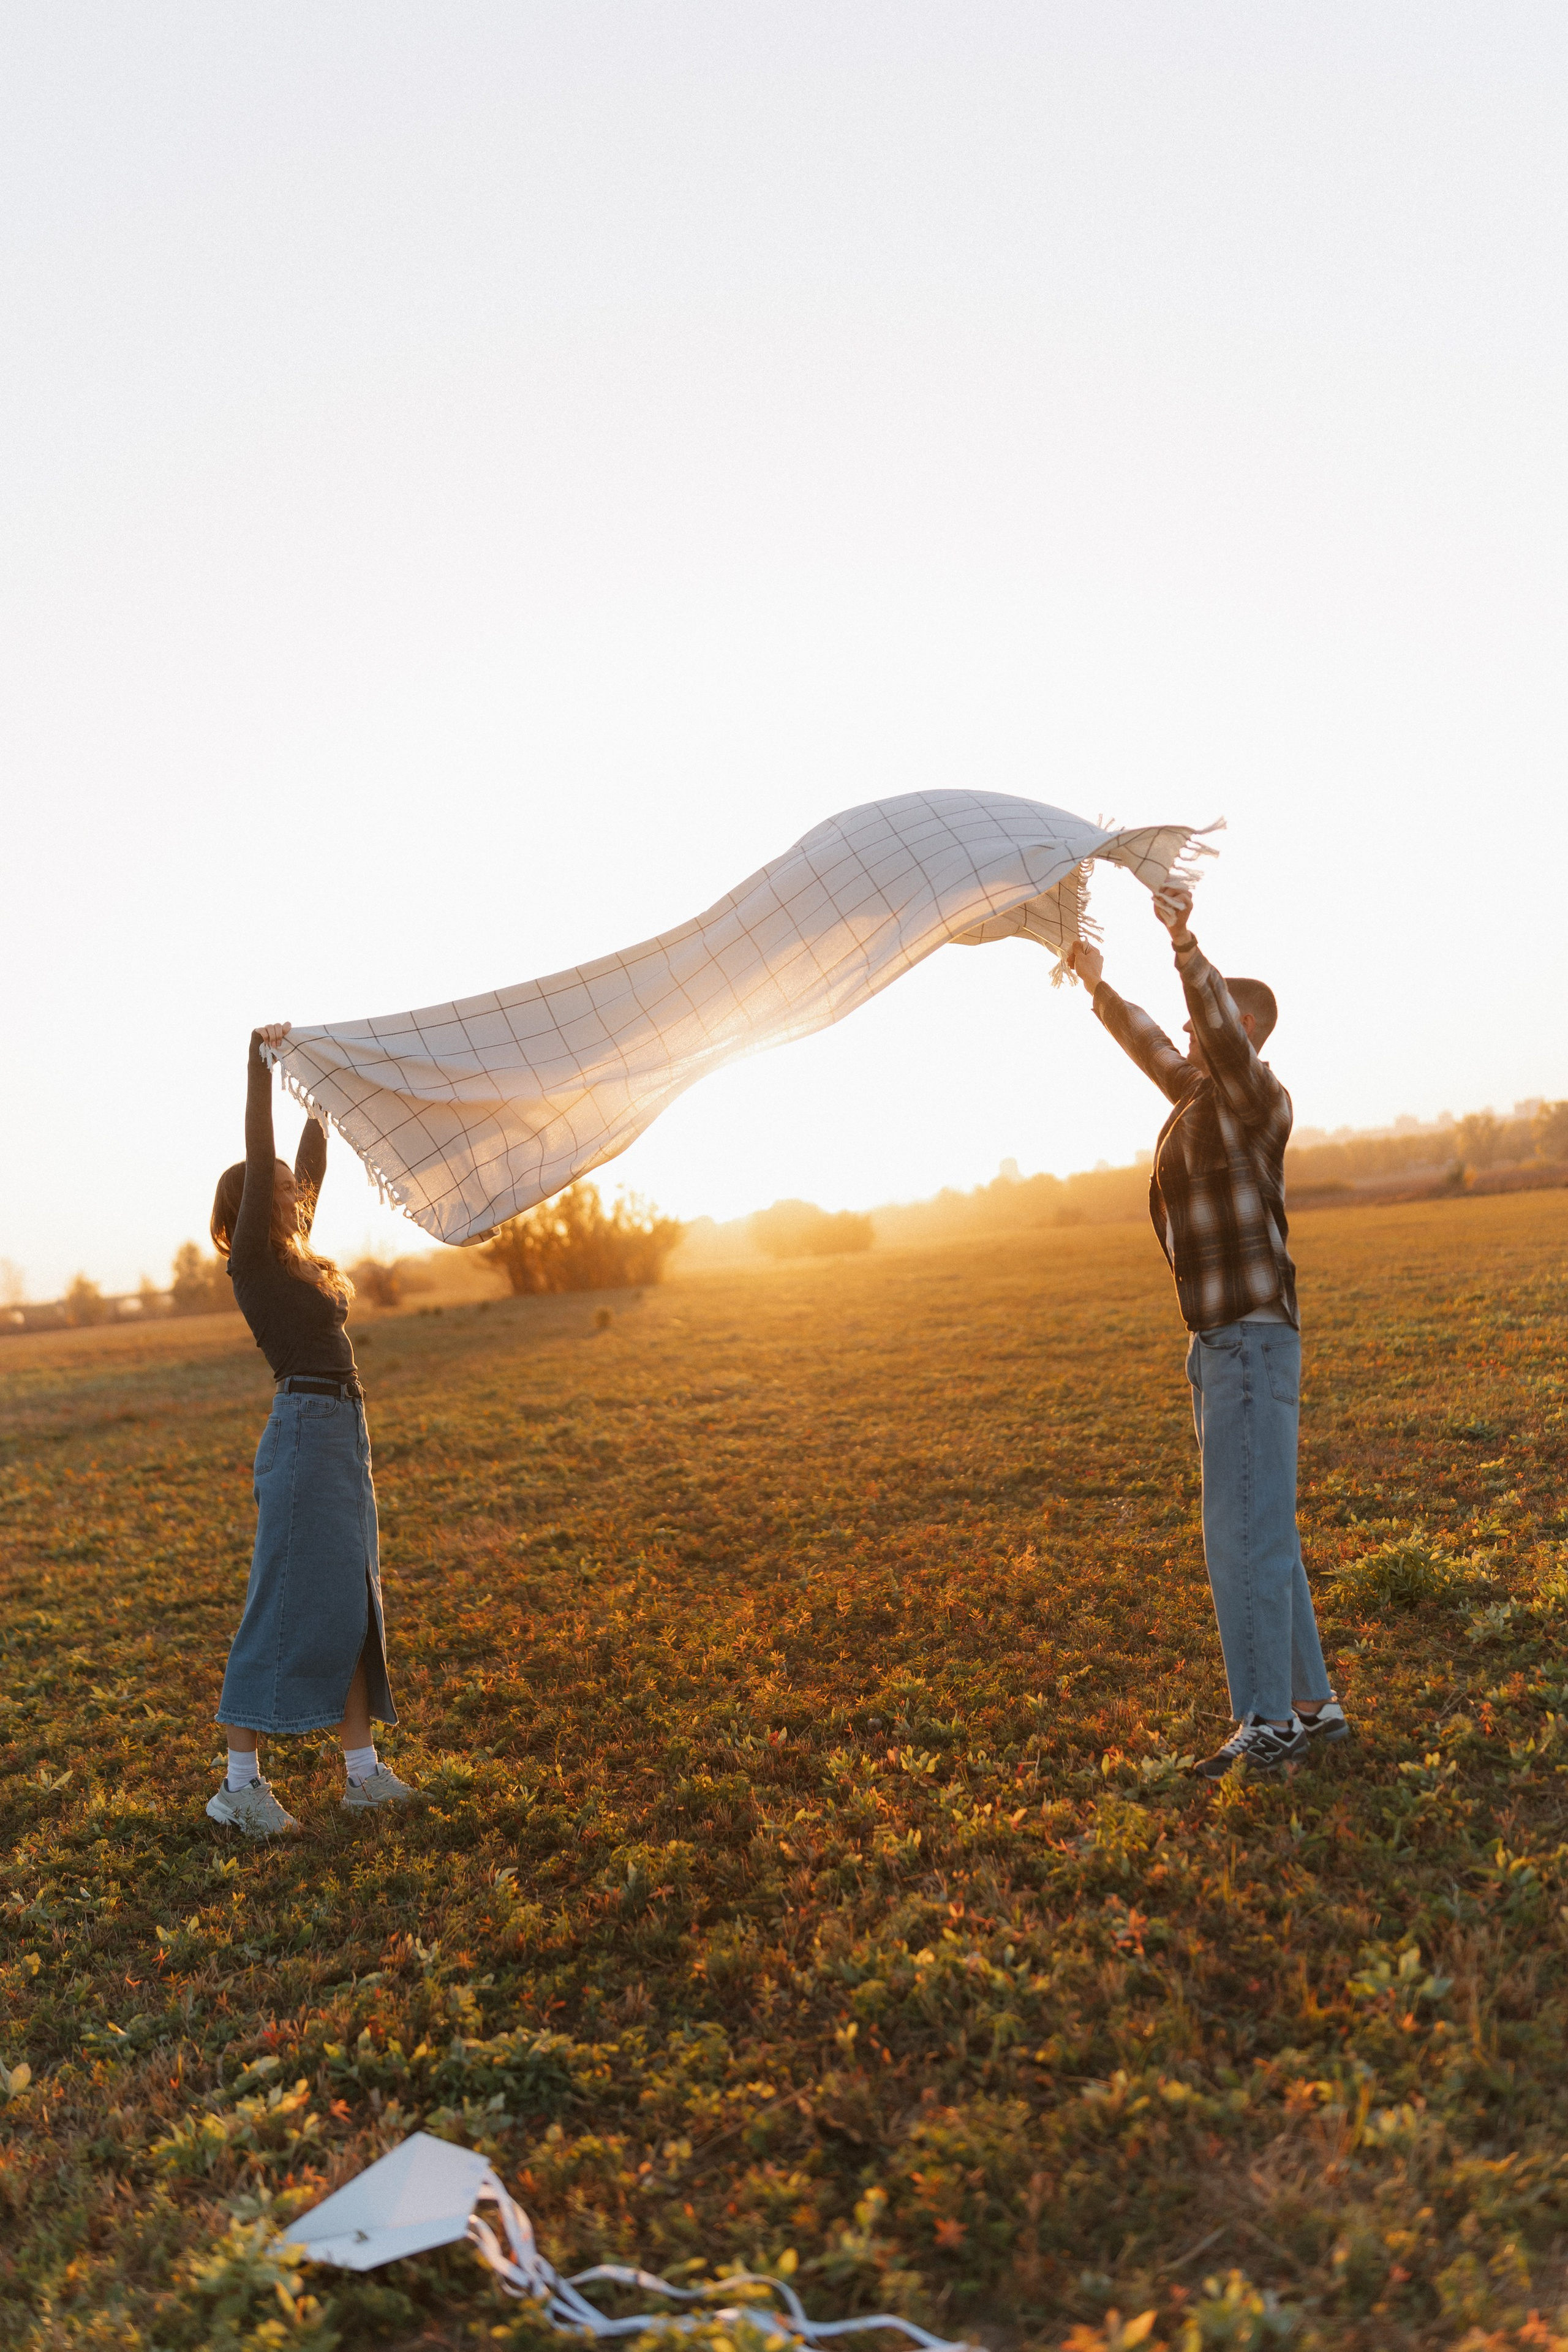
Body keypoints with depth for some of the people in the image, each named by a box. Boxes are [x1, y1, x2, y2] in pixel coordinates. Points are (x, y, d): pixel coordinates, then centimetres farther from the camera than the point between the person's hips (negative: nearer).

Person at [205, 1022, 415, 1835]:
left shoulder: (290, 1256, 15)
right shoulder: (253, 1259, -6)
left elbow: (308, 1167, 23)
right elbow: (257, 1162, -15)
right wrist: (258, 1063, -17)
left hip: (342, 1437, 9)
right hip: (304, 1434, -9)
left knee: (350, 1606, 10)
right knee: (287, 1606, -5)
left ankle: (363, 1769, 17)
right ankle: (241, 1782, 5)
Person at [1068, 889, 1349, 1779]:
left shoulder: (1258, 1097, -9)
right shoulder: (1201, 1097, 16)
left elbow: (1223, 1028, -29)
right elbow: (1155, 1050, 34)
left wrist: (1185, 942, -41)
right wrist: (1100, 987, 40)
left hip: (1254, 1344, -10)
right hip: (1220, 1345, 10)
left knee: (1243, 1537, -9)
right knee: (1262, 1539, 13)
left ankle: (1269, 1723, -1)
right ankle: (1313, 1705, 22)